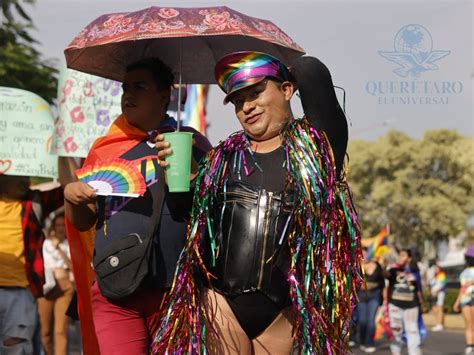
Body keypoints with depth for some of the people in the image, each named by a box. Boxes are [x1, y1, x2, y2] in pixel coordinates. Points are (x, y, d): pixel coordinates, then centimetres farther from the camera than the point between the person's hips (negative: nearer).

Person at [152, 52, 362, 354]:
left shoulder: (316, 146, 6)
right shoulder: (222, 158, 15)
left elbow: (311, 71, 0)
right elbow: (191, 220, 19)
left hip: (286, 310, -1)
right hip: (222, 302, 2)